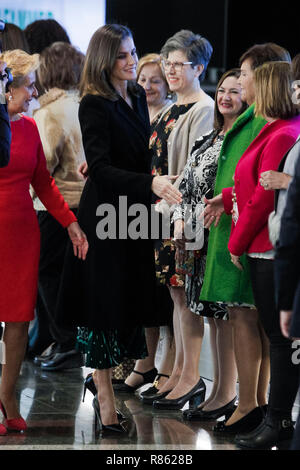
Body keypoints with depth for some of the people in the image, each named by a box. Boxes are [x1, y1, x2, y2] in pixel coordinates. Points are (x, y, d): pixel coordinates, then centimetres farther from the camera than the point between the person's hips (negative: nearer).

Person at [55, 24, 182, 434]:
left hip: (136, 213, 7)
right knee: (106, 306, -2)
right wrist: (150, 184, -37)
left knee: (134, 305, 10)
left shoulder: (137, 96, 8)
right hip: (106, 215, -7)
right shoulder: (94, 106, -16)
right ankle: (105, 400, 5)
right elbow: (100, 169, -26)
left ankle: (125, 384, 19)